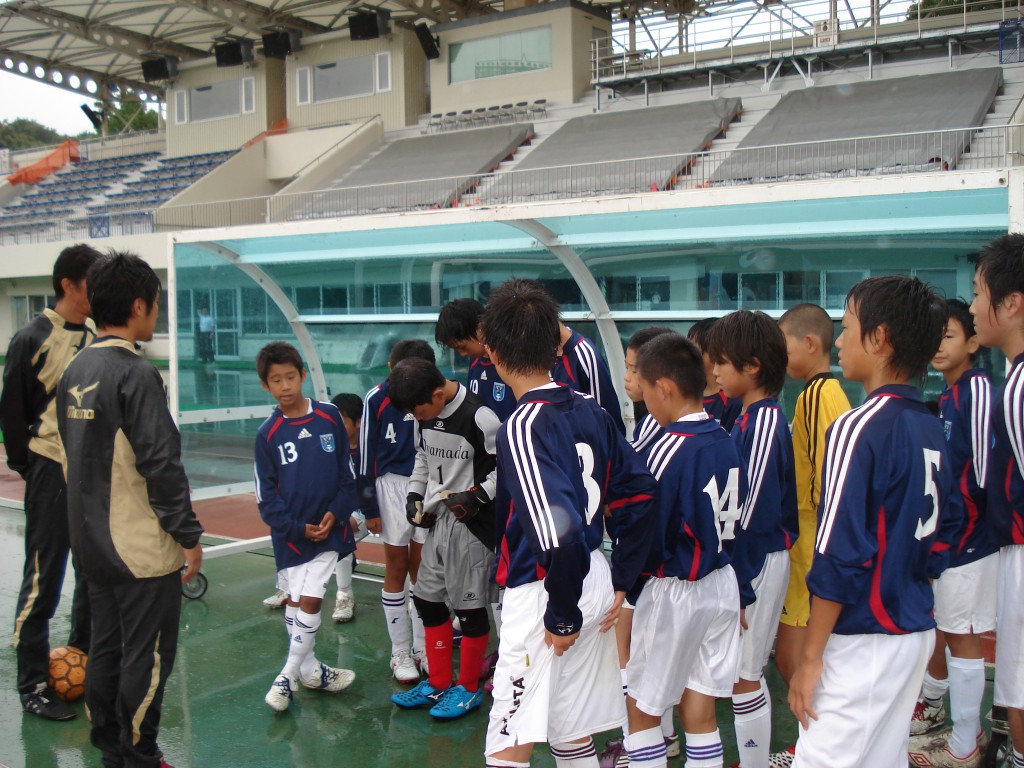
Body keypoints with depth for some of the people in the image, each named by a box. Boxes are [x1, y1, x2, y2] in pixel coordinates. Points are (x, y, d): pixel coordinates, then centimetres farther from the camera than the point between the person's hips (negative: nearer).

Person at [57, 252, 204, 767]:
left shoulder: (75, 371, 8)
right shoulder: (136, 375, -19)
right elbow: (161, 465, -21)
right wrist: (189, 536, -13)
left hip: (94, 543, 9)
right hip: (142, 548, -9)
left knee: (106, 648, 17)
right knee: (147, 658, 3)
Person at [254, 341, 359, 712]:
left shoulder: (329, 416, -2)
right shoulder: (267, 434, -3)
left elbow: (347, 471, 4)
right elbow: (266, 494, -1)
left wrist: (336, 513, -7)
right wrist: (297, 528, -10)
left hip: (329, 528, 0)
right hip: (290, 532, 1)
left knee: (309, 601, -5)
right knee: (295, 601, 10)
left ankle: (289, 675, 9)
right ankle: (309, 669, 28)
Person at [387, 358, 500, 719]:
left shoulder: (479, 417, -20)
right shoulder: (427, 415, 5)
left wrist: (477, 496, -23)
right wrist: (415, 493, 8)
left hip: (470, 524, -8)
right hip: (437, 521, 8)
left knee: (469, 607, 2)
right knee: (428, 600, 15)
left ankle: (468, 689, 20)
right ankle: (438, 683, 30)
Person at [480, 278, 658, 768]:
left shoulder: (522, 428, -20)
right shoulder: (591, 411, 4)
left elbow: (560, 534, -29)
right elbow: (639, 496, 8)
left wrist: (562, 616, -16)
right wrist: (622, 581, 12)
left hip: (542, 595, -8)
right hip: (595, 583, 8)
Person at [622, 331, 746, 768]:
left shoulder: (669, 450, -19)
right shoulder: (725, 442, 3)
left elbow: (647, 537, -17)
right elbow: (733, 521, 9)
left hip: (674, 590, -7)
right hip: (722, 583, 7)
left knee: (641, 708, 9)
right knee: (699, 713, 14)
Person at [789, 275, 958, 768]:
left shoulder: (858, 428, -17)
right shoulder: (931, 428, 8)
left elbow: (839, 555, -19)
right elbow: (941, 535, 14)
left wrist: (811, 658, -14)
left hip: (862, 639, -9)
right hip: (917, 632, 9)